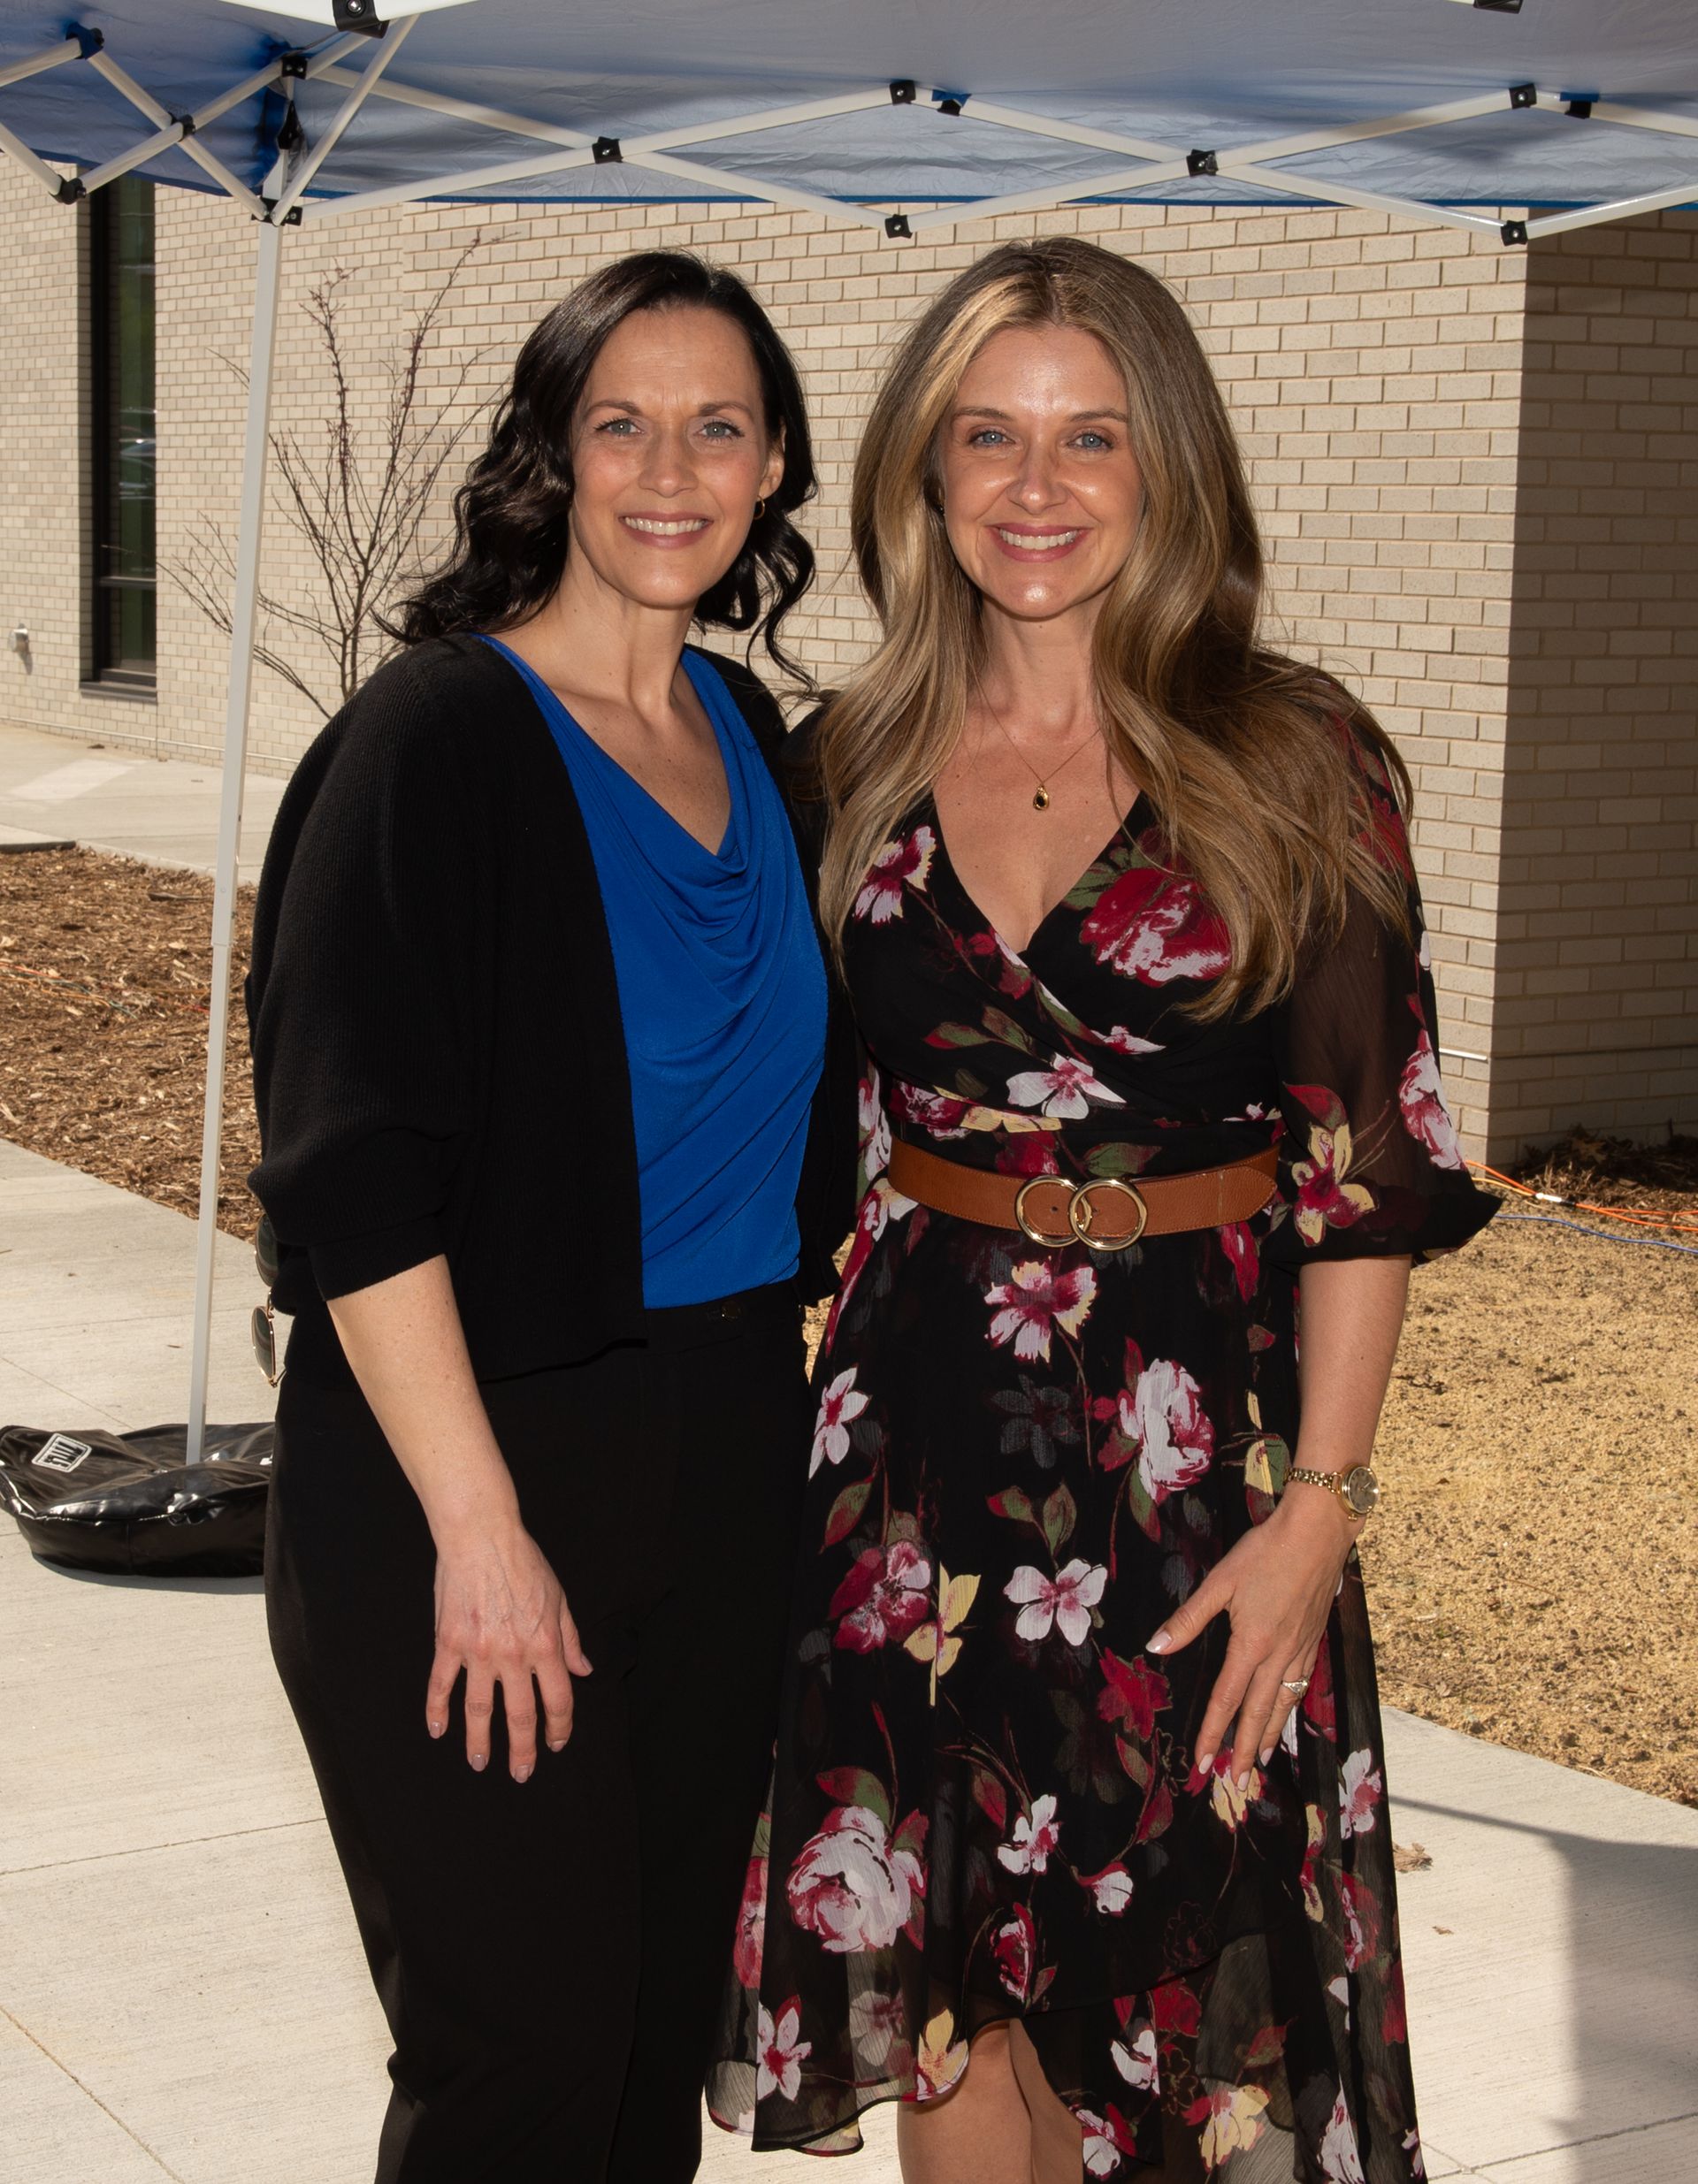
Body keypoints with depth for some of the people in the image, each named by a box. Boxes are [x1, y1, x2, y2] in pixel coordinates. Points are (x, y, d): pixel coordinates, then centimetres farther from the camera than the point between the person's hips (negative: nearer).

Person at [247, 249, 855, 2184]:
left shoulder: (751, 748, 9)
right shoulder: (435, 738, -11)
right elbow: (353, 1170, -17)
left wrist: (793, 1410, 12)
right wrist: (479, 1524, -19)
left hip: (726, 1454, 6)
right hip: (474, 1459, -6)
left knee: (669, 2025, 13)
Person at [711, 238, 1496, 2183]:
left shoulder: (1294, 762, -5)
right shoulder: (856, 766, 4)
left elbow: (1369, 1158, -6)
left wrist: (1321, 1501, -11)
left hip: (1194, 1434, -3)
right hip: (916, 1423, 3)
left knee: (1158, 2001, 8)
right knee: (934, 1993, 11)